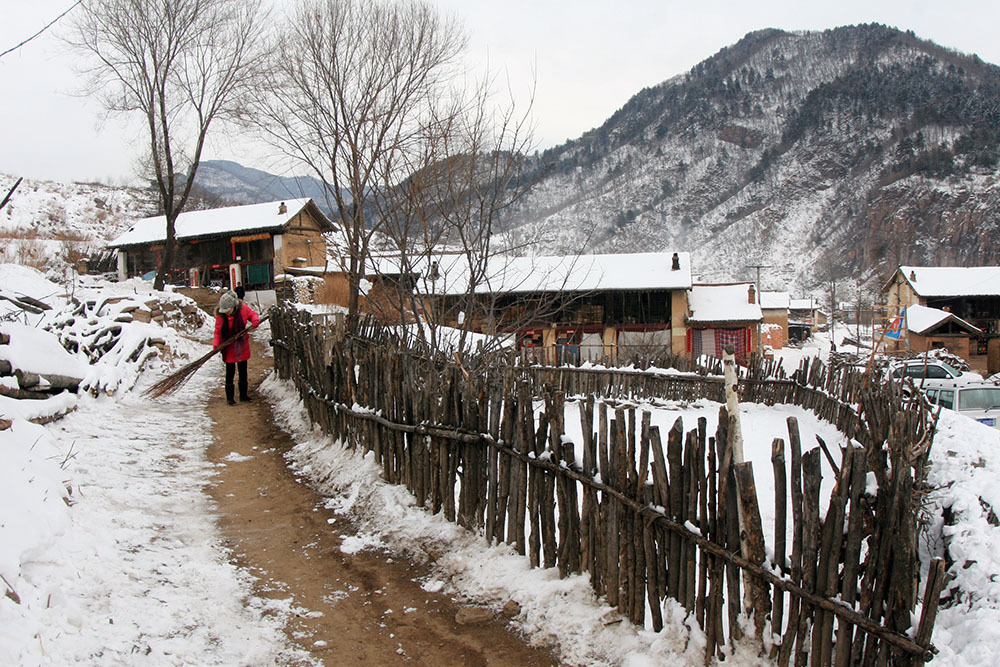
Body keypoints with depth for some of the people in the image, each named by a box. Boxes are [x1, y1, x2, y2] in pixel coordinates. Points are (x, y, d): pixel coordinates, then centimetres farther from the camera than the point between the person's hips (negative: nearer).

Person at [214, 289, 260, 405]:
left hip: (242, 345, 2)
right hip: (229, 348, -2)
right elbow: (218, 331, -11)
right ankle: (230, 397, 11)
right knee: (230, 372, 2)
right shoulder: (220, 315, -17)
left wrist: (255, 321, -17)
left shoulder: (243, 308, -14)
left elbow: (253, 315, 5)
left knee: (243, 371, 13)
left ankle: (243, 395, 25)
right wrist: (216, 345, -24)